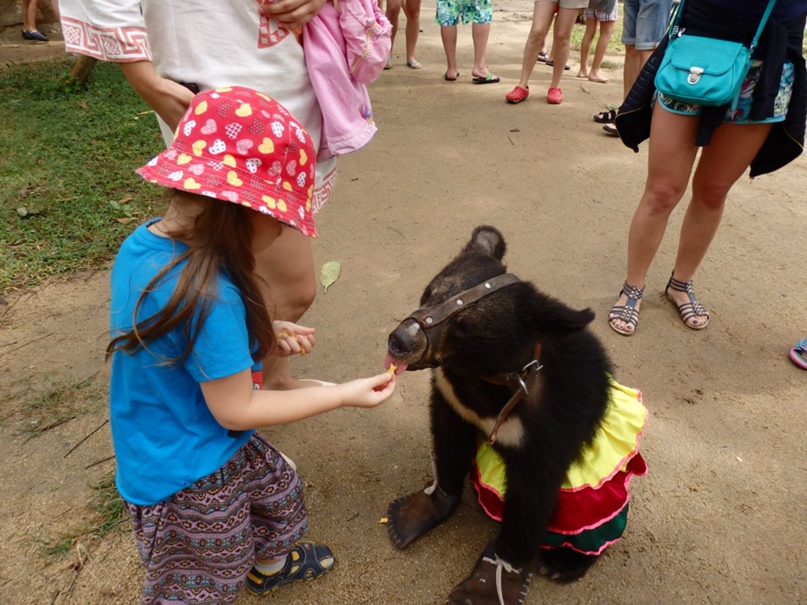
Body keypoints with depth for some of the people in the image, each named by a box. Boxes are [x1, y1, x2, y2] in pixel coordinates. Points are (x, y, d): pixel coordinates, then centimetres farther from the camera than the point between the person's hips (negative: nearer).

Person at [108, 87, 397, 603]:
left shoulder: (145, 243, -10)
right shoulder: (208, 297, -38)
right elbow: (236, 410, -25)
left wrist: (265, 333, -2)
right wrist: (343, 395, -17)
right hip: (187, 481, -9)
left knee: (280, 489, 31)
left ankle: (271, 563, 59)